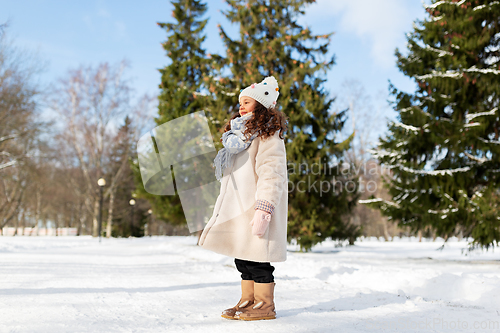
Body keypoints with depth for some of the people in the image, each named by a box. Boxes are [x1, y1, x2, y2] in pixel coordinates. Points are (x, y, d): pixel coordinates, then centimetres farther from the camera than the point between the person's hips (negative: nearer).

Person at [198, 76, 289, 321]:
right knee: (242, 257, 10)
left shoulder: (268, 136, -9)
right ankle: (248, 301, 19)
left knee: (256, 257, -6)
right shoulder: (240, 135, 22)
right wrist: (225, 206, 23)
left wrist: (263, 209, -26)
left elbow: (271, 175, -18)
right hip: (238, 208, 9)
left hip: (255, 208, -9)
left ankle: (265, 305, 3)